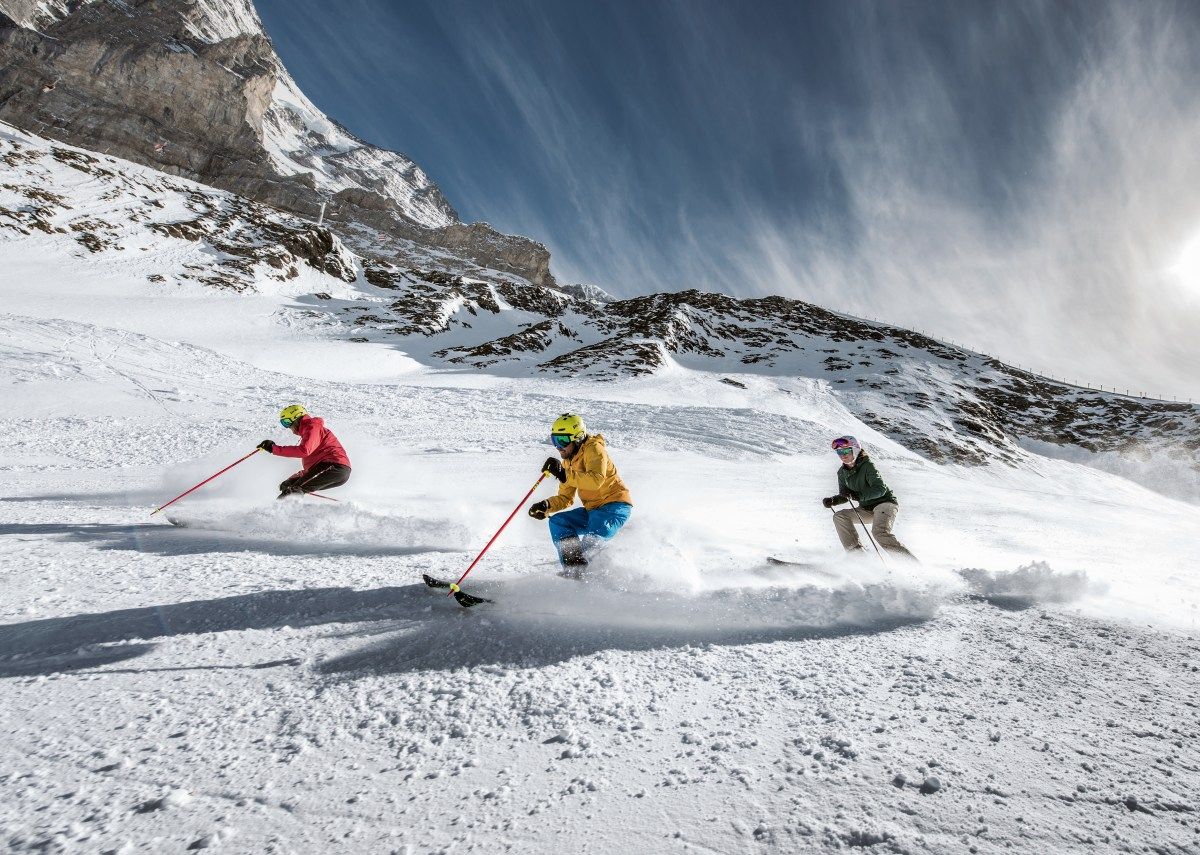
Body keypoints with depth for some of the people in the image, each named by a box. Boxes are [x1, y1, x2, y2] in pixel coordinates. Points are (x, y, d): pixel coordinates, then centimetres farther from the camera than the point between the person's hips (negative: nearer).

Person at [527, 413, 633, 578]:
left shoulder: (593, 448, -12)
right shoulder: (568, 461, 12)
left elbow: (596, 480, -31)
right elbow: (565, 498, 14)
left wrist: (564, 475, -34)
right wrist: (546, 506, -5)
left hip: (615, 505, -9)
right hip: (593, 510, 9)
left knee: (592, 542, -31)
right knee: (557, 522, -8)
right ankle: (573, 568, -14)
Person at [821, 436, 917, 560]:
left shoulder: (867, 465, -16)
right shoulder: (842, 472, 4)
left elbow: (880, 489, -25)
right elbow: (844, 496, 10)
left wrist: (859, 495, -37)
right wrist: (833, 500, -11)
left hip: (885, 503, -7)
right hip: (867, 509, 7)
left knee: (879, 532, -30)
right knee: (839, 517, -13)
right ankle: (856, 552, -16)